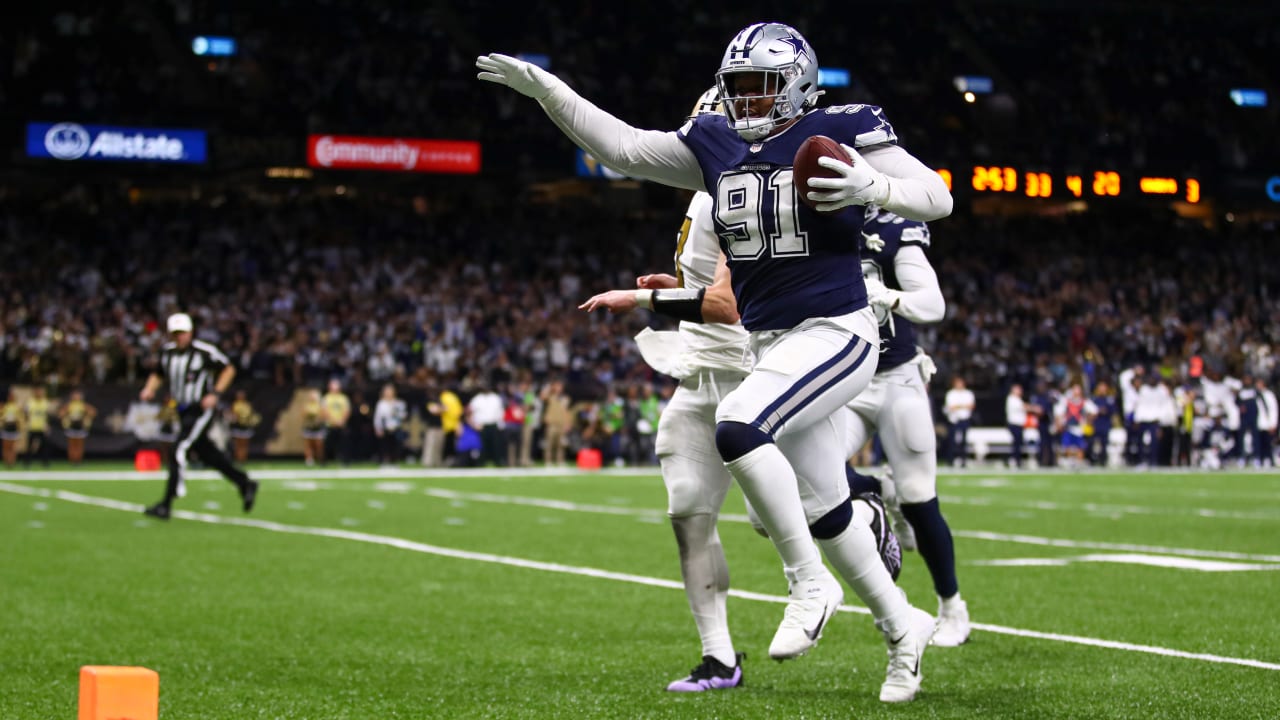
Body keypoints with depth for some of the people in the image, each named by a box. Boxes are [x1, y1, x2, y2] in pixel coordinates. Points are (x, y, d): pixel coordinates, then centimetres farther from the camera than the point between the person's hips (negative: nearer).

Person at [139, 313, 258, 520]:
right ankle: (245, 485, 30)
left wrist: (215, 394, -15)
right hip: (184, 411, 7)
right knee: (206, 454, 14)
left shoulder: (203, 351, -16)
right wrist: (149, 389, -3)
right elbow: (158, 374, 17)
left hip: (201, 409, -7)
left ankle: (166, 504, -14)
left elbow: (228, 369, -5)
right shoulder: (167, 351, 2)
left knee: (179, 451, -16)